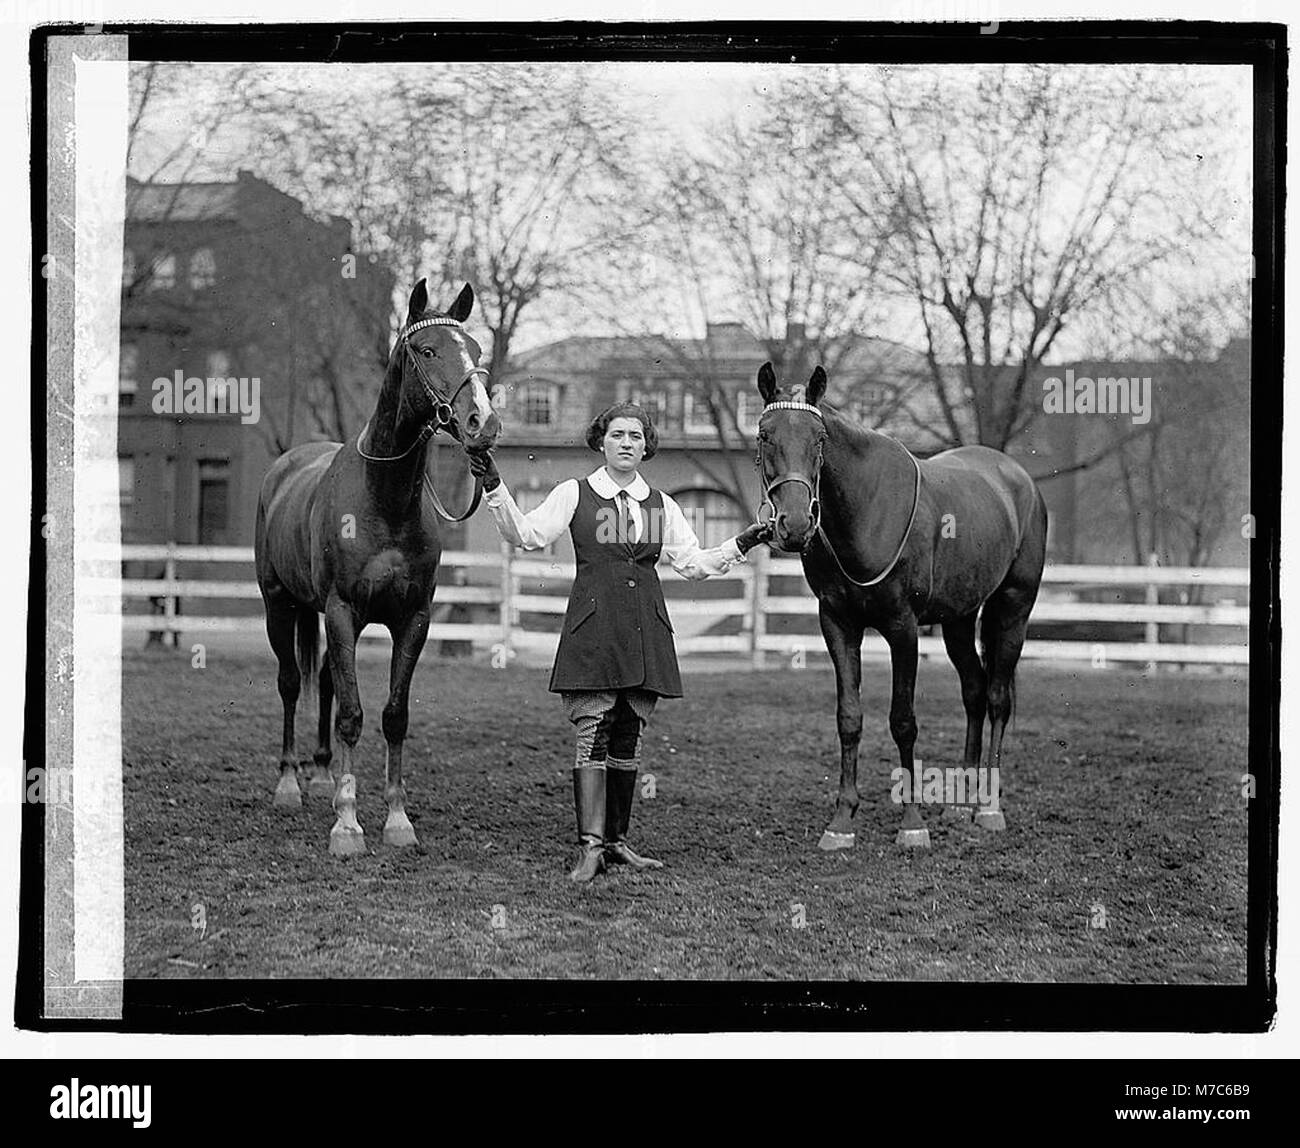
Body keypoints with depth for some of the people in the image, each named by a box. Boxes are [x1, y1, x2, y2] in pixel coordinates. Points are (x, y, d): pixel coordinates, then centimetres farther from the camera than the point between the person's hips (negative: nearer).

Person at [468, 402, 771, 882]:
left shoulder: (660, 505, 14)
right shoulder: (575, 495, 4)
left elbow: (694, 563, 13)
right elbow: (527, 534, -8)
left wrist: (740, 545, 1)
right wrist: (494, 489, -19)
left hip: (644, 629, 4)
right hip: (593, 626, -4)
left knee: (629, 738, 7)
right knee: (592, 733, -10)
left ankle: (617, 841, 15)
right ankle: (590, 846, -11)